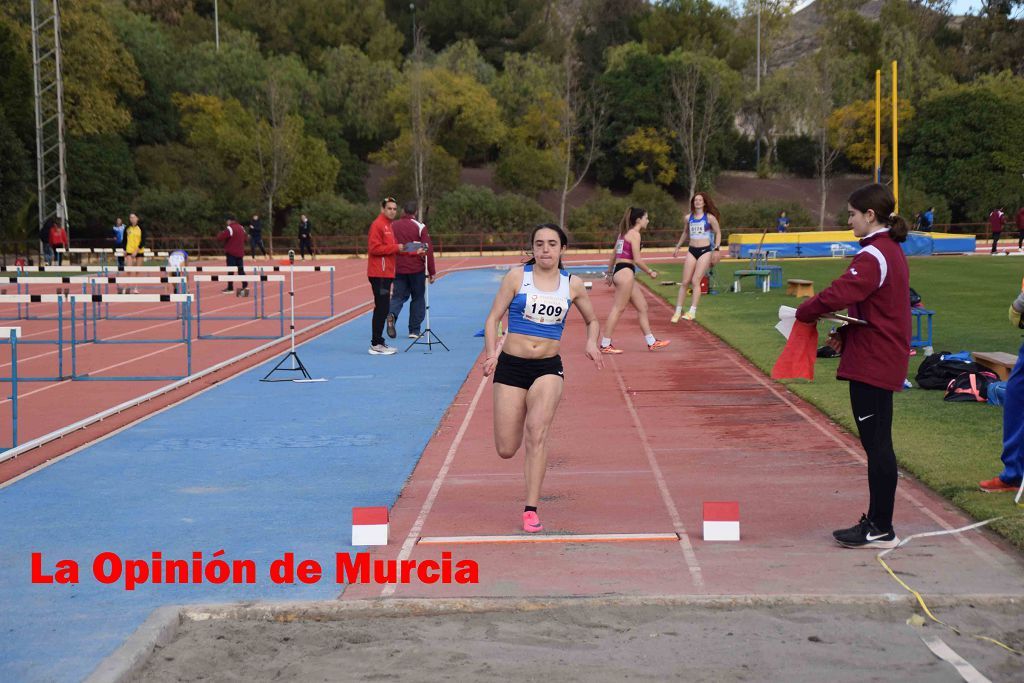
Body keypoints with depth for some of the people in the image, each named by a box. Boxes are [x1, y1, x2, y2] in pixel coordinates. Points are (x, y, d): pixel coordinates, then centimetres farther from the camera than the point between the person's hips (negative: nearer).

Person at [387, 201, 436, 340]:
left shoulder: (392, 226, 4)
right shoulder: (420, 227, -5)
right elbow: (428, 250, -7)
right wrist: (432, 272, -2)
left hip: (398, 269, 2)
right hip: (416, 269, -2)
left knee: (398, 296, 10)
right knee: (418, 298, 10)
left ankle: (391, 314, -21)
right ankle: (414, 330, 9)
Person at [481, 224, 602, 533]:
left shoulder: (573, 285, 6)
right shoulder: (517, 276, 0)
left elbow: (592, 320, 21)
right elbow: (493, 318, 0)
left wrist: (591, 343, -1)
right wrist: (491, 353, -16)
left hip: (548, 368, 0)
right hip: (511, 366, 0)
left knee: (537, 432, -23)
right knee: (506, 450, 1)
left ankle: (531, 509, -16)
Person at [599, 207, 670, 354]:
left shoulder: (623, 233, 18)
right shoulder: (634, 234, -8)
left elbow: (613, 256, 21)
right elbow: (637, 260, -13)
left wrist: (609, 273, 27)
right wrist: (650, 272, -2)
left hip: (619, 270, 10)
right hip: (626, 271, -10)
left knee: (642, 306, 12)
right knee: (618, 308, -6)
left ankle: (651, 342, 15)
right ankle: (605, 345, -4)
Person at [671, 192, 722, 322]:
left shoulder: (710, 217, -2)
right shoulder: (689, 217, 9)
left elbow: (718, 233, 4)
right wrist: (677, 247, 29)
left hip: (705, 251, -4)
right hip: (692, 251, 4)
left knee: (695, 281, -13)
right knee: (685, 282, 1)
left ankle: (692, 311, -14)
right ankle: (678, 311, 6)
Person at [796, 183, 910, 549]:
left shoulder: (874, 256, -17)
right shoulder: (891, 251, 15)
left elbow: (838, 295, -27)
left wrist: (804, 312, -10)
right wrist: (844, 334, 7)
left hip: (872, 363, -10)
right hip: (882, 359, 10)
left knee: (877, 444, -5)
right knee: (877, 443, 14)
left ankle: (881, 530, 0)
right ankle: (877, 522, 21)